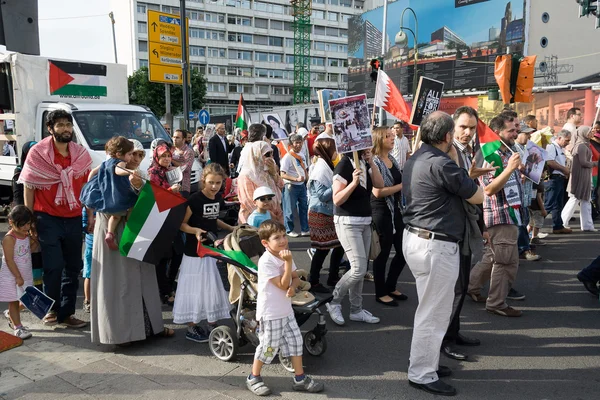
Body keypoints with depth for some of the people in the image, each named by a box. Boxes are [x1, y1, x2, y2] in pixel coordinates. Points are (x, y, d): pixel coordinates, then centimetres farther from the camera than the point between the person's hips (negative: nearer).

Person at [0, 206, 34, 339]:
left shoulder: (26, 235, 5)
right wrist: (18, 277, -20)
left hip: (25, 275, 7)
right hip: (12, 277, -7)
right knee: (14, 302, 5)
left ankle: (11, 317, 34)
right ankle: (17, 327, 13)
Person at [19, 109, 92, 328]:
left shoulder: (81, 153, 4)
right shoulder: (37, 153, -5)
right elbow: (28, 187, -2)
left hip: (73, 219, 4)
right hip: (48, 219, -4)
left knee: (73, 267, 8)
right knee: (54, 267, -3)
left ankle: (66, 313, 20)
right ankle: (52, 309, 20)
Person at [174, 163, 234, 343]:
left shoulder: (218, 199, 4)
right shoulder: (195, 199, -17)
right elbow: (182, 223, -14)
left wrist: (230, 228, 12)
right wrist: (195, 231, -31)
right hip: (195, 252, -7)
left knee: (214, 288, 13)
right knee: (195, 290, 2)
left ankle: (212, 325, 27)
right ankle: (192, 328, 16)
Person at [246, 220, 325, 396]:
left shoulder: (284, 255, 3)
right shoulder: (266, 261, -23)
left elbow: (296, 277, 10)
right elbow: (283, 284, -22)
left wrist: (293, 287, -13)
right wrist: (288, 262, -28)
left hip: (286, 310, 8)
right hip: (270, 313, -8)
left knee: (295, 341, 11)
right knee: (269, 346, 3)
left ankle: (300, 378, 24)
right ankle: (253, 378, 25)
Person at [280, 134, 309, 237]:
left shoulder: (301, 155, 10)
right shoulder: (287, 157, -14)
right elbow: (283, 175, -19)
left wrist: (306, 179, 8)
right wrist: (296, 179, -27)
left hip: (302, 185, 7)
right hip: (291, 186, -7)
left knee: (304, 207, 10)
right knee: (290, 209, 1)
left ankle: (304, 229, 20)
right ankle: (290, 230, 15)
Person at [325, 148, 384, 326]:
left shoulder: (365, 164, 8)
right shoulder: (344, 165, -15)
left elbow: (379, 184, -2)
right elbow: (337, 200, -17)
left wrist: (371, 162, -9)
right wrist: (354, 183, -30)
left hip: (365, 221, 8)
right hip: (348, 222, -8)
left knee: (360, 269, 10)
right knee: (359, 268, -12)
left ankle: (356, 310, 20)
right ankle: (334, 302, 8)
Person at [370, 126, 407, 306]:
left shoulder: (393, 159, 11)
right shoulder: (375, 162, -14)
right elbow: (377, 192, -24)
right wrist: (401, 186, -17)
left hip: (396, 210, 8)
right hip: (382, 212, -8)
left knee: (403, 251, 13)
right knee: (383, 253, 3)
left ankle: (391, 287, 31)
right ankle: (380, 293, 19)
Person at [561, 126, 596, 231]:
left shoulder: (583, 145, 14)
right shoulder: (582, 146, -16)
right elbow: (583, 162, -20)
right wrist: (593, 164, -6)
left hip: (584, 177, 10)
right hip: (581, 176, -10)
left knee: (586, 201, 11)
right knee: (575, 199, -3)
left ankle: (587, 225, 16)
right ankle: (563, 222, 4)